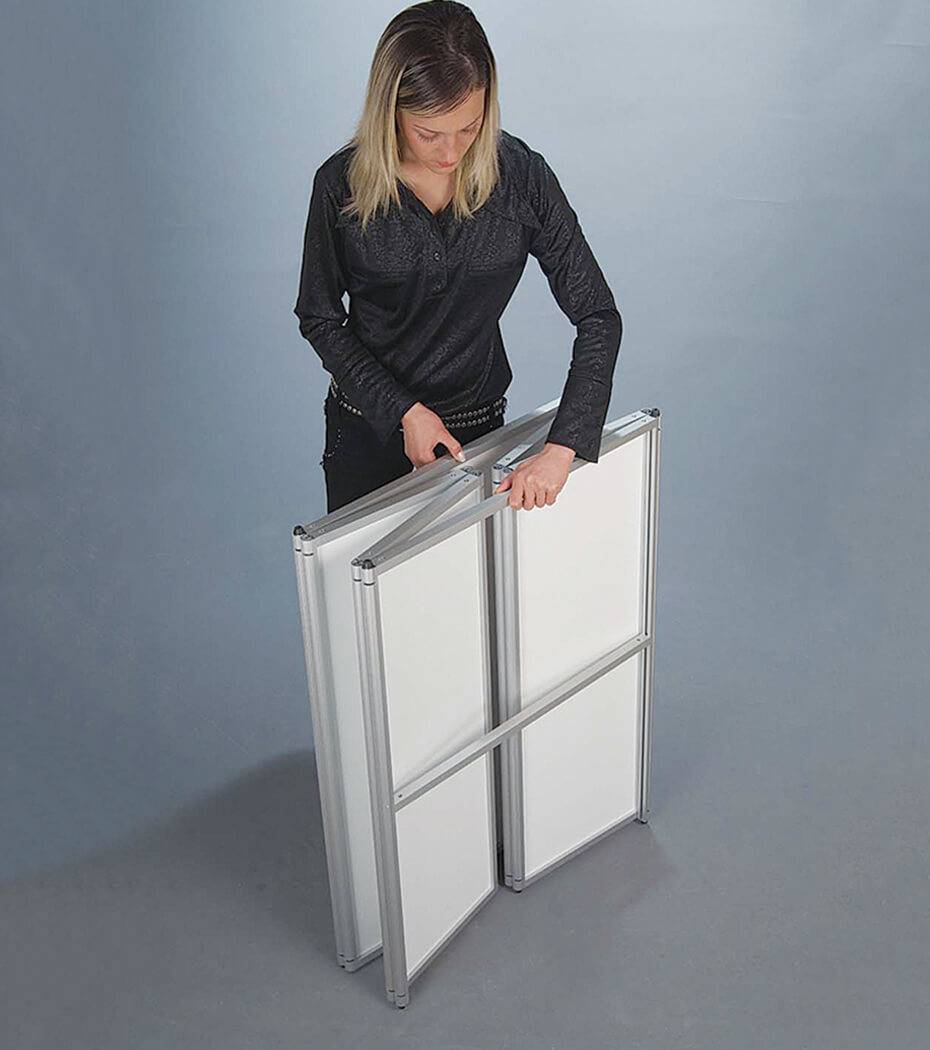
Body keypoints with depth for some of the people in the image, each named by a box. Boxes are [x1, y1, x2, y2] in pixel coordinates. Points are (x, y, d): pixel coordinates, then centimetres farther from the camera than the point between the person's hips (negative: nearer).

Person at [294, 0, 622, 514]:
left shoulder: (520, 175, -16)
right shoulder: (342, 183, -17)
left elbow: (598, 316, -15)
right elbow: (319, 318, -5)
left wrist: (561, 448, -25)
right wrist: (404, 410, -14)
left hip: (477, 428, 0)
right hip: (368, 426, 0)